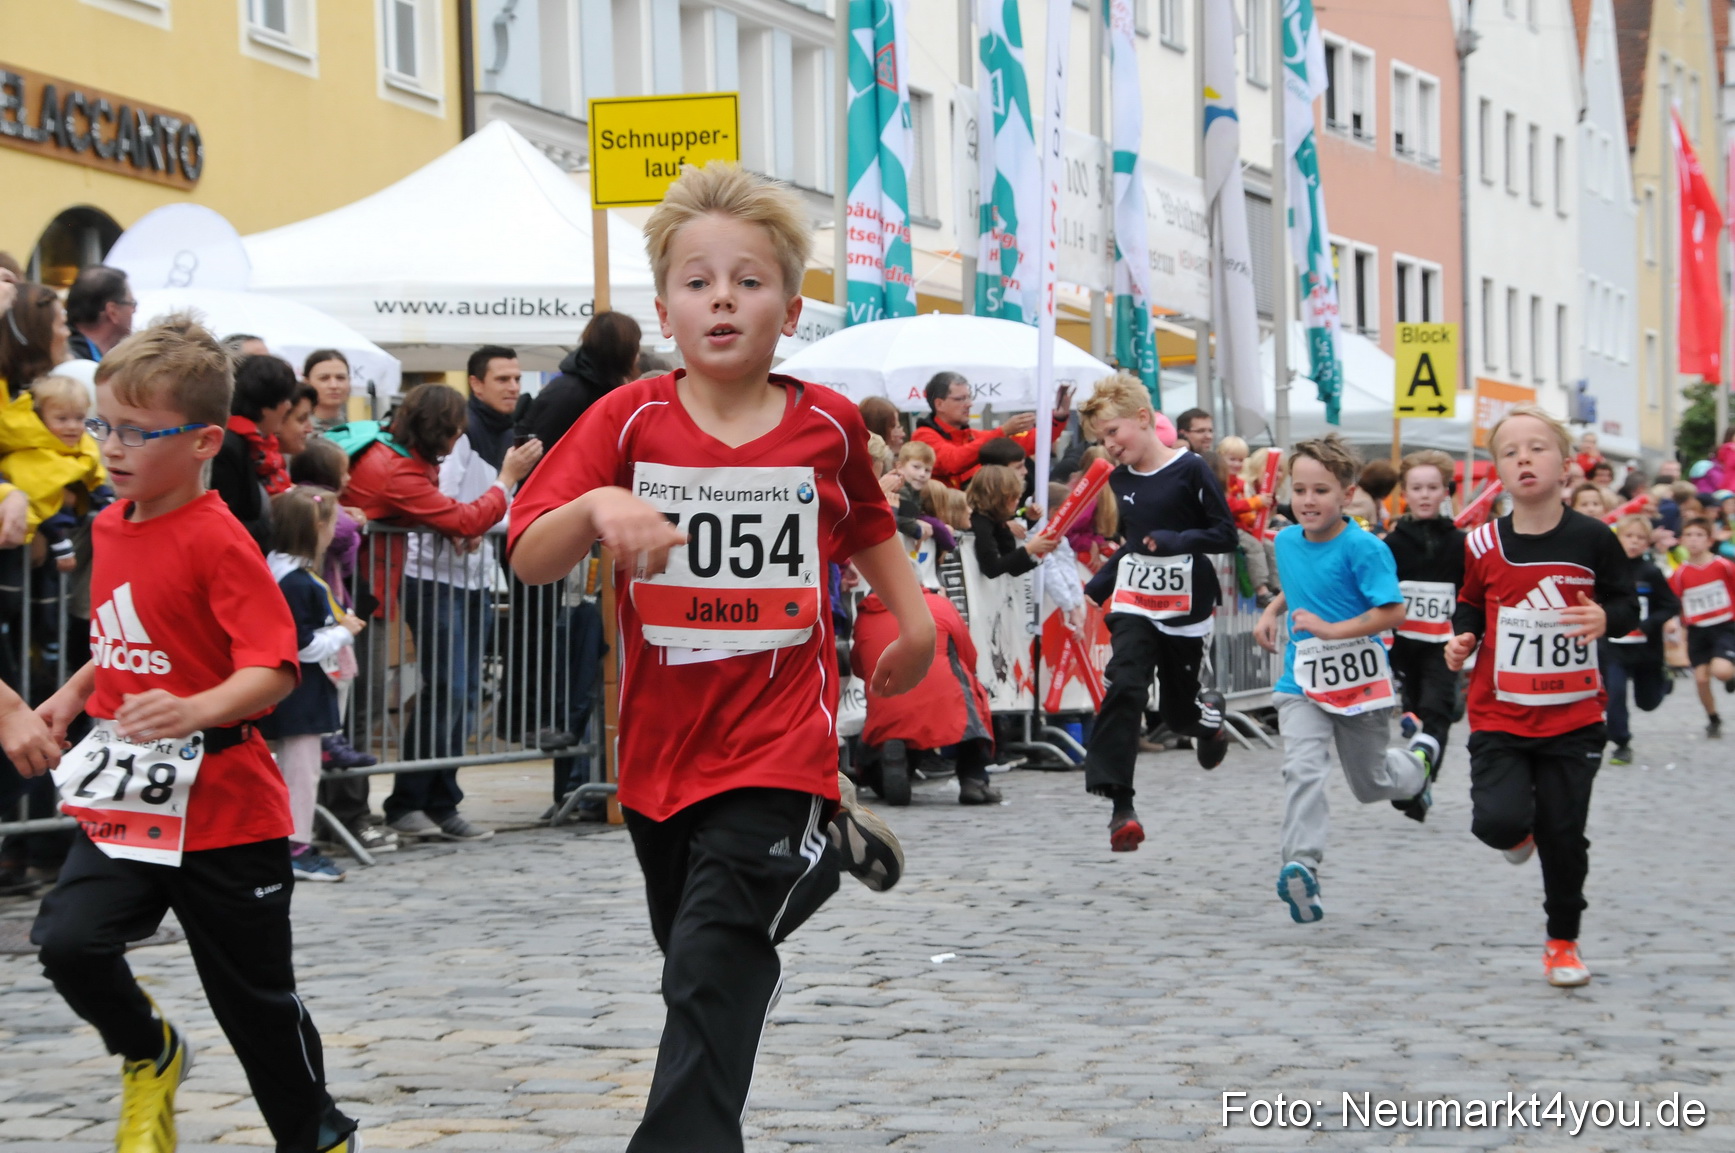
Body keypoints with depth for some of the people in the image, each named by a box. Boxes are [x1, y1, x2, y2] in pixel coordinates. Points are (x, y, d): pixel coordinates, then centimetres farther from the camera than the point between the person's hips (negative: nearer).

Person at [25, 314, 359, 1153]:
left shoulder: (216, 540, -16)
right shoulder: (112, 525, 7)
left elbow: (274, 668, -24)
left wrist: (196, 711, -39)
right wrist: (74, 694, 11)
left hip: (221, 809, -6)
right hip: (123, 797, 6)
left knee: (256, 997, 6)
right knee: (67, 940, -15)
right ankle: (149, 1057, 14)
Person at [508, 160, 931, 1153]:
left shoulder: (829, 426, -2)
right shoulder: (630, 420, -6)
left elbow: (866, 524, 21)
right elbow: (529, 561, -13)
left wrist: (916, 616, 12)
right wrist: (595, 508, -31)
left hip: (777, 746, -3)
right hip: (661, 750, 3)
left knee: (712, 977, -14)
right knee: (691, 951, 23)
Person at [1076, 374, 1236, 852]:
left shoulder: (1190, 471, -10)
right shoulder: (1120, 479, 8)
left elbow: (1225, 535, -10)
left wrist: (1175, 541, -24)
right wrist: (1095, 588, 14)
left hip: (1185, 606, -3)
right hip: (1134, 602, 4)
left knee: (1176, 706, 7)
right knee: (1125, 687, -17)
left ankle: (1208, 713, 46)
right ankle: (1120, 804, -18)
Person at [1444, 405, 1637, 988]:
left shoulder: (1592, 539, -6)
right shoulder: (1483, 545, -3)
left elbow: (1628, 605, 3)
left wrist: (1605, 619, -19)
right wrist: (1462, 638, -8)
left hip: (1573, 718, 0)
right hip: (1499, 716, 0)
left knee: (1564, 835, 4)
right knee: (1499, 821, -16)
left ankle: (1563, 942, 24)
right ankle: (1520, 830, 22)